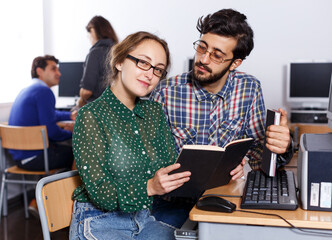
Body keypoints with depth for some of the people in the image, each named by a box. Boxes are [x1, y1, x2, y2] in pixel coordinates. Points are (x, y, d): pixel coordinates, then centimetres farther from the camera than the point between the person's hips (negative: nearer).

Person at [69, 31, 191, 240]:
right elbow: (99, 192, -16)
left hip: (143, 219, 6)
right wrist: (149, 187, -31)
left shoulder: (155, 113, 9)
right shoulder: (91, 116, -11)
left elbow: (173, 167, 5)